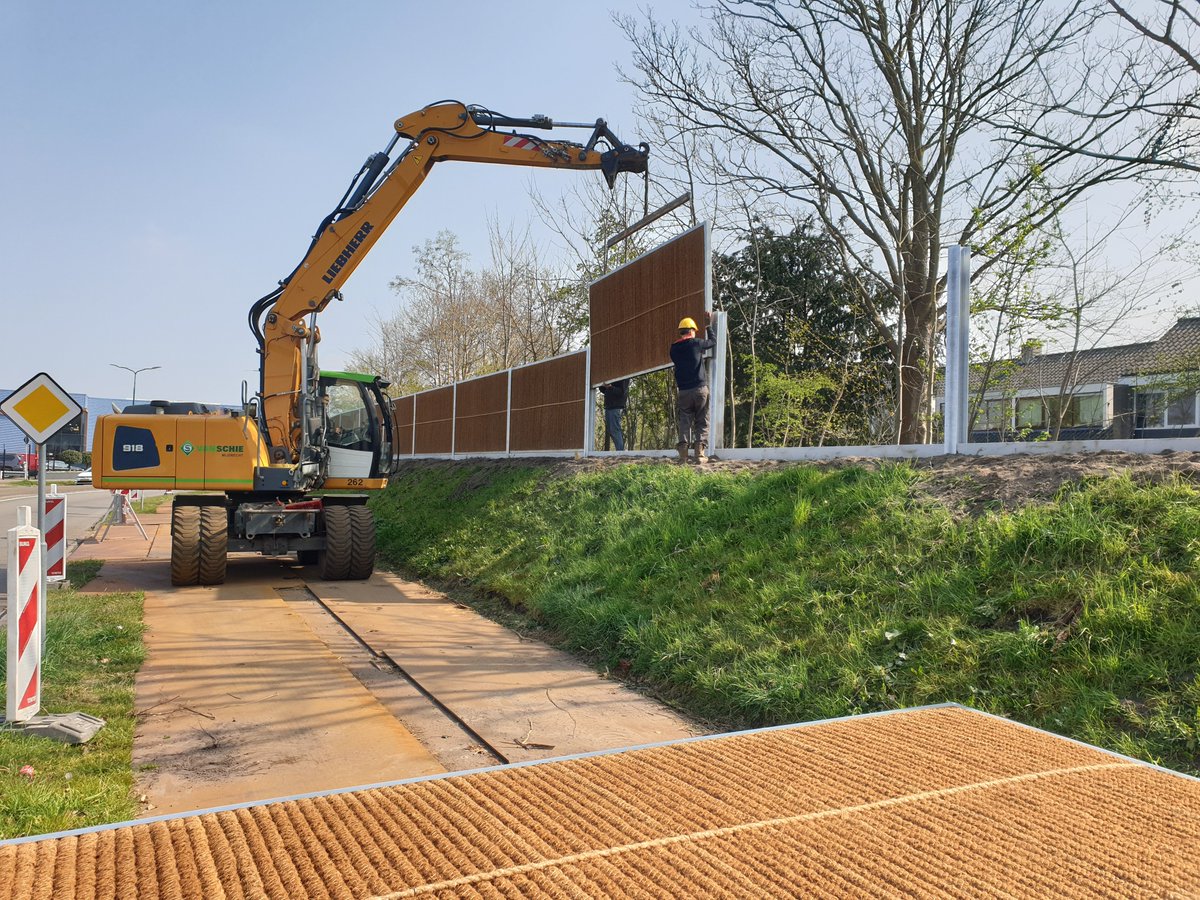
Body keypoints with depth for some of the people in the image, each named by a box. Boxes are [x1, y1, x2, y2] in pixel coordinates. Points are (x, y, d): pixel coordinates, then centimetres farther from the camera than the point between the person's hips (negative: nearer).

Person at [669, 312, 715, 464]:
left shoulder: (674, 349, 6)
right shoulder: (696, 343, -4)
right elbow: (713, 342, 14)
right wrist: (708, 326, 26)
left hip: (683, 391, 3)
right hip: (700, 389, -3)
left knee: (685, 422, 5)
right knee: (701, 422, 3)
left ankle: (683, 453, -6)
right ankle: (699, 452, -7)